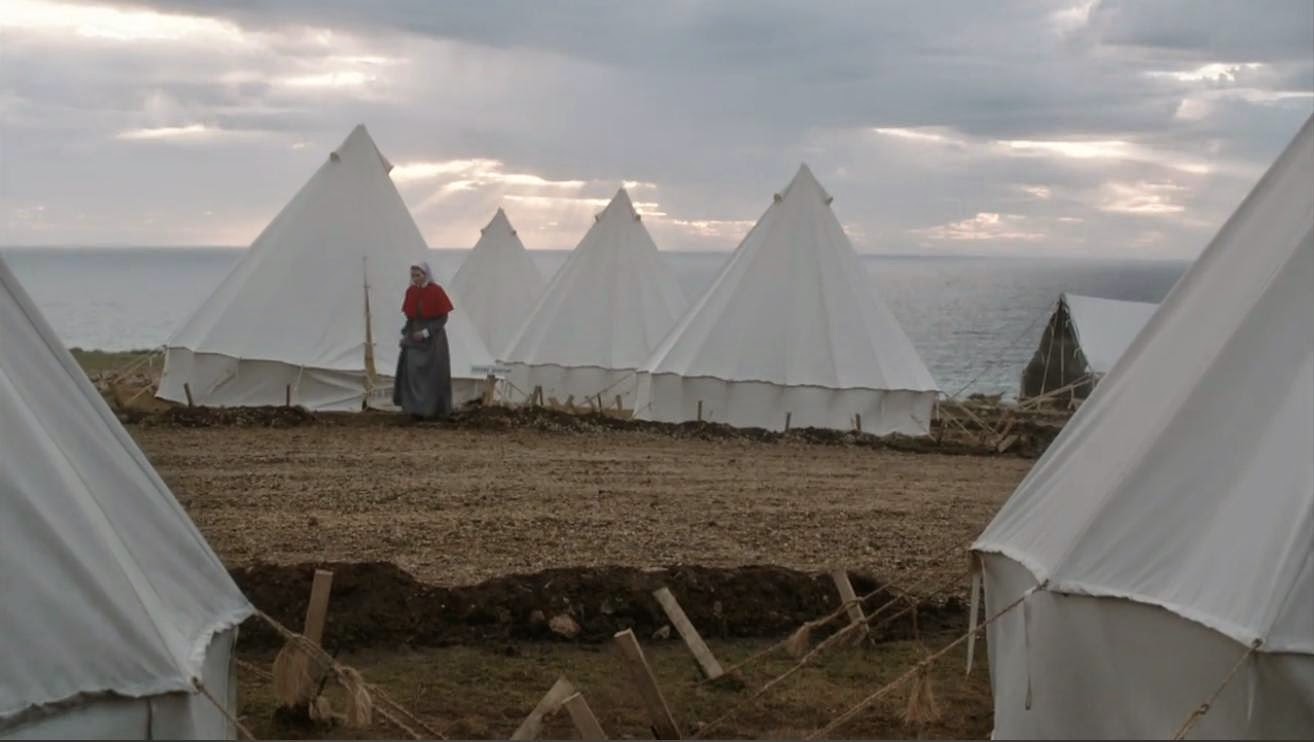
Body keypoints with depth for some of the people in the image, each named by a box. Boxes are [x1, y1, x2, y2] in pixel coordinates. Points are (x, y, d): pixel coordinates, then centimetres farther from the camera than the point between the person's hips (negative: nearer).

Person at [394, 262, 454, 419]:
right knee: (411, 372, -2)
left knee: (432, 375, -2)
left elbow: (443, 318, -11)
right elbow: (410, 316, 12)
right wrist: (405, 334, 0)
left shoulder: (436, 291, -11)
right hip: (414, 337, 5)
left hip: (433, 339, -5)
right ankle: (416, 408, 6)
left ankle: (432, 409, 5)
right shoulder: (411, 291, 5)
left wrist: (426, 332, -19)